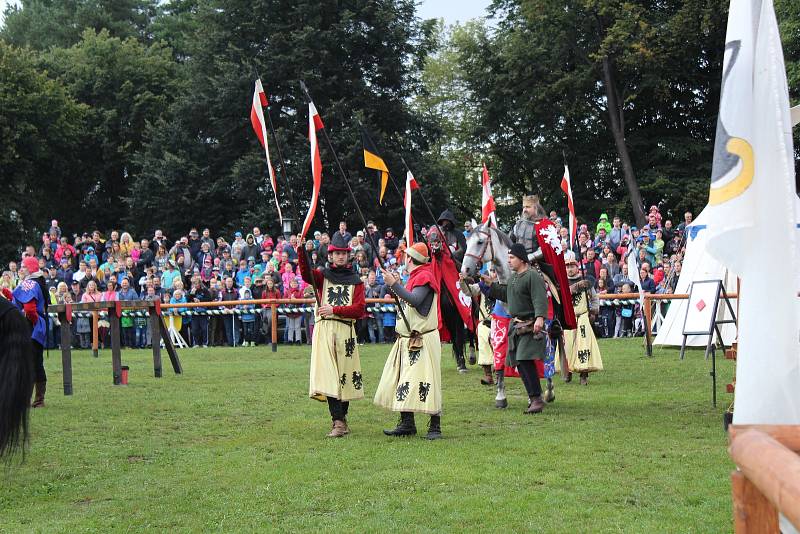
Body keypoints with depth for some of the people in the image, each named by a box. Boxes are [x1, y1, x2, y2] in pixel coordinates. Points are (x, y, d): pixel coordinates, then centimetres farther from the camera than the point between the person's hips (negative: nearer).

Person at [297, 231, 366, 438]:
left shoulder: (355, 281, 12)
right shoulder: (323, 276, 12)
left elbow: (359, 309, 1)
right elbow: (306, 273, -11)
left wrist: (334, 309, -10)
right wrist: (301, 249, -25)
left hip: (346, 331, 1)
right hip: (324, 330, -1)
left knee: (344, 376, 4)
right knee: (328, 375, -10)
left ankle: (342, 418, 18)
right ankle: (339, 423, -14)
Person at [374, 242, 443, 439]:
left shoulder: (425, 276, -12)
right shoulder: (415, 277, 20)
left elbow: (415, 300, -27)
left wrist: (394, 284, -25)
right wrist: (397, 285, 13)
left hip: (423, 340, -10)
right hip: (406, 340, 10)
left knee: (427, 383, -10)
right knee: (402, 382, 10)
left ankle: (435, 427, -7)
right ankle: (407, 424, 17)